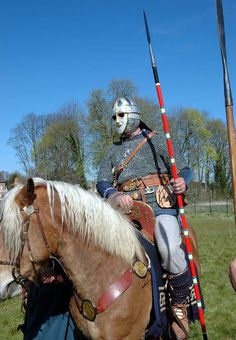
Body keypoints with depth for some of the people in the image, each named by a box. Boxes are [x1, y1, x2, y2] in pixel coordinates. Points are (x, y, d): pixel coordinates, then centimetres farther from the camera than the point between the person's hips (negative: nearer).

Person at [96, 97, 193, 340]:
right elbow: (102, 182, 9)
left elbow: (183, 169, 11)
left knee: (170, 249, -30)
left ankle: (180, 303, -4)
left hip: (160, 204, -3)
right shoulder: (113, 151, 23)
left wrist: (182, 182, -15)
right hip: (127, 209, 4)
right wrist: (115, 196, -14)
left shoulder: (156, 141, 15)